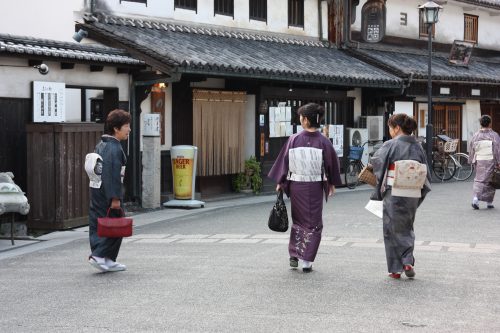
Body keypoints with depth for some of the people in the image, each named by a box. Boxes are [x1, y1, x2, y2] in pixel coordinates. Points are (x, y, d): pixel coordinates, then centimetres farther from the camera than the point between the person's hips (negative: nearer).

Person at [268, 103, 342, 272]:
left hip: (296, 185, 1)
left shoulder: (293, 139, -9)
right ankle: (306, 261, 8)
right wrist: (332, 184, 13)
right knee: (313, 223, 10)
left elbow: (284, 161, -2)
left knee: (298, 220, 20)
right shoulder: (323, 142, -9)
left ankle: (294, 256, 18)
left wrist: (280, 182, 10)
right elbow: (331, 163, -1)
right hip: (315, 187, -1)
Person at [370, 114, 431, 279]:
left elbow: (375, 162, -5)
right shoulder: (418, 147, 4)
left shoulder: (390, 146, -11)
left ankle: (395, 269, 12)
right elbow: (426, 174, 6)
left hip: (394, 194, -4)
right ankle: (408, 261, 6)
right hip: (413, 196, 4)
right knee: (407, 228, 20)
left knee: (393, 230, 9)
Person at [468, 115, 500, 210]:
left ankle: (475, 198, -11)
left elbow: (471, 150, 8)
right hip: (491, 161, -2)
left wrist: (472, 161, 17)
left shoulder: (476, 136, 3)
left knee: (478, 180, 10)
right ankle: (489, 202, 11)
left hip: (479, 162, 2)